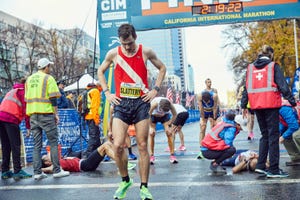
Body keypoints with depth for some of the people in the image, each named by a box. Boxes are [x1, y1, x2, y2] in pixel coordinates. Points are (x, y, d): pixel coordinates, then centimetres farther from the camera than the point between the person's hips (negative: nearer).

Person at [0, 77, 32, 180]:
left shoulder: (12, 91, 30)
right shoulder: (24, 91, 7)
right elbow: (25, 109, -1)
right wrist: (28, 127, -1)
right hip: (11, 118, -7)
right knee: (16, 146, -4)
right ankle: (17, 171, -6)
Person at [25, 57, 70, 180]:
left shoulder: (29, 79, 16)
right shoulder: (48, 78, -3)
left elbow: (27, 98, 18)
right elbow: (53, 98, -9)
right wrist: (56, 114, -5)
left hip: (32, 114, 6)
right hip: (46, 114, -6)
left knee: (36, 144, 7)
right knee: (53, 142, 1)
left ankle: (37, 172, 6)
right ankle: (57, 170, 1)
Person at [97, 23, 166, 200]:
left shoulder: (146, 52, -1)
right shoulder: (113, 53, 2)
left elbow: (162, 68, 13)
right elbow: (101, 71, 17)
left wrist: (155, 89, 3)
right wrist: (107, 92, 6)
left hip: (141, 103, -1)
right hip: (121, 103, 1)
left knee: (143, 146, 1)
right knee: (118, 146, -10)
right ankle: (125, 180, 14)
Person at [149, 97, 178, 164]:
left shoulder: (170, 104, -34)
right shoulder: (154, 103, -41)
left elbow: (175, 115, -16)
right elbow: (148, 115, -27)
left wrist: (168, 125, -16)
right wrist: (151, 127, -25)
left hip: (165, 116, 1)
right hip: (153, 115, -1)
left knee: (169, 133, -12)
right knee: (151, 134, -14)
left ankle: (172, 155, -6)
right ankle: (151, 155, -6)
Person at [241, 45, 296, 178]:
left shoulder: (250, 68, 12)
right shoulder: (273, 66, 0)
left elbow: (246, 88, 10)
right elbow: (283, 86, -7)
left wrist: (243, 106, 12)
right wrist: (292, 102, -7)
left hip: (256, 106, 5)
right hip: (271, 105, -4)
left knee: (265, 135, 15)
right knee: (273, 136, -1)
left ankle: (260, 166, 10)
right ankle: (273, 170, -3)